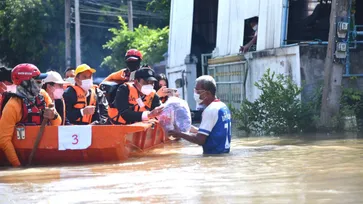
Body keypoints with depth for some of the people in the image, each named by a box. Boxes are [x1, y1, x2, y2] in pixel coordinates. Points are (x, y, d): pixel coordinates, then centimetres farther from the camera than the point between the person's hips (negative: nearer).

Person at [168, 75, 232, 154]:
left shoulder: (210, 110, -17)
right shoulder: (223, 106, 11)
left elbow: (200, 140, -19)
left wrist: (179, 134, -9)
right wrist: (196, 130, 16)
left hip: (214, 154, -9)